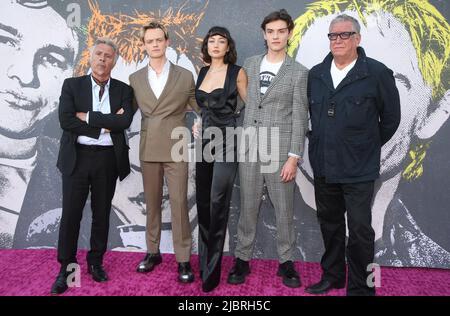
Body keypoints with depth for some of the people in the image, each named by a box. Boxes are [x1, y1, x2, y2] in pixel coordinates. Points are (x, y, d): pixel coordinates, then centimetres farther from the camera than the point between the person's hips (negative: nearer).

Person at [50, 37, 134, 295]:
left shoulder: (123, 90, 5)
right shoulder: (72, 85, 4)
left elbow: (124, 122, -11)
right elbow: (66, 121, -10)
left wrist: (88, 117, -13)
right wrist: (105, 125, -11)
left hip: (108, 158, 1)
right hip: (77, 157, -1)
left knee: (102, 214, 11)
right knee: (71, 214, 2)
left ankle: (96, 262, 28)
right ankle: (66, 268, 18)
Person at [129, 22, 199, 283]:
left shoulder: (185, 76, 3)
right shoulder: (135, 79, 10)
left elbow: (197, 108, 10)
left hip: (175, 149, -3)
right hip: (148, 149, 3)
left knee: (179, 203, -4)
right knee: (152, 203, 11)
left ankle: (183, 259, 6)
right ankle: (153, 252, 24)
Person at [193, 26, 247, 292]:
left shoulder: (237, 72, -3)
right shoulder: (203, 72, 13)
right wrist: (196, 123, 15)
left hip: (227, 141, -6)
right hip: (204, 141, 6)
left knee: (218, 203, -9)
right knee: (203, 202, 11)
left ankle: (212, 270, 1)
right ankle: (205, 258, 28)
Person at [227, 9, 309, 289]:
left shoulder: (299, 72, 0)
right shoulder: (250, 65, 11)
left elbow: (300, 118, -5)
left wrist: (294, 157, -11)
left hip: (280, 151, -2)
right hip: (249, 149, 3)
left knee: (284, 209, 6)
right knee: (248, 207, 8)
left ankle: (286, 262, 20)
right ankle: (243, 259, 20)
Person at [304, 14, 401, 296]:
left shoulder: (377, 73, -6)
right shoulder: (316, 74, 7)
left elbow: (391, 118, 2)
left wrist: (368, 147, 7)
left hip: (359, 170, -4)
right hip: (323, 167, 5)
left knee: (360, 229, 1)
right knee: (329, 224, 16)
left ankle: (361, 287, 18)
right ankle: (332, 276, 34)